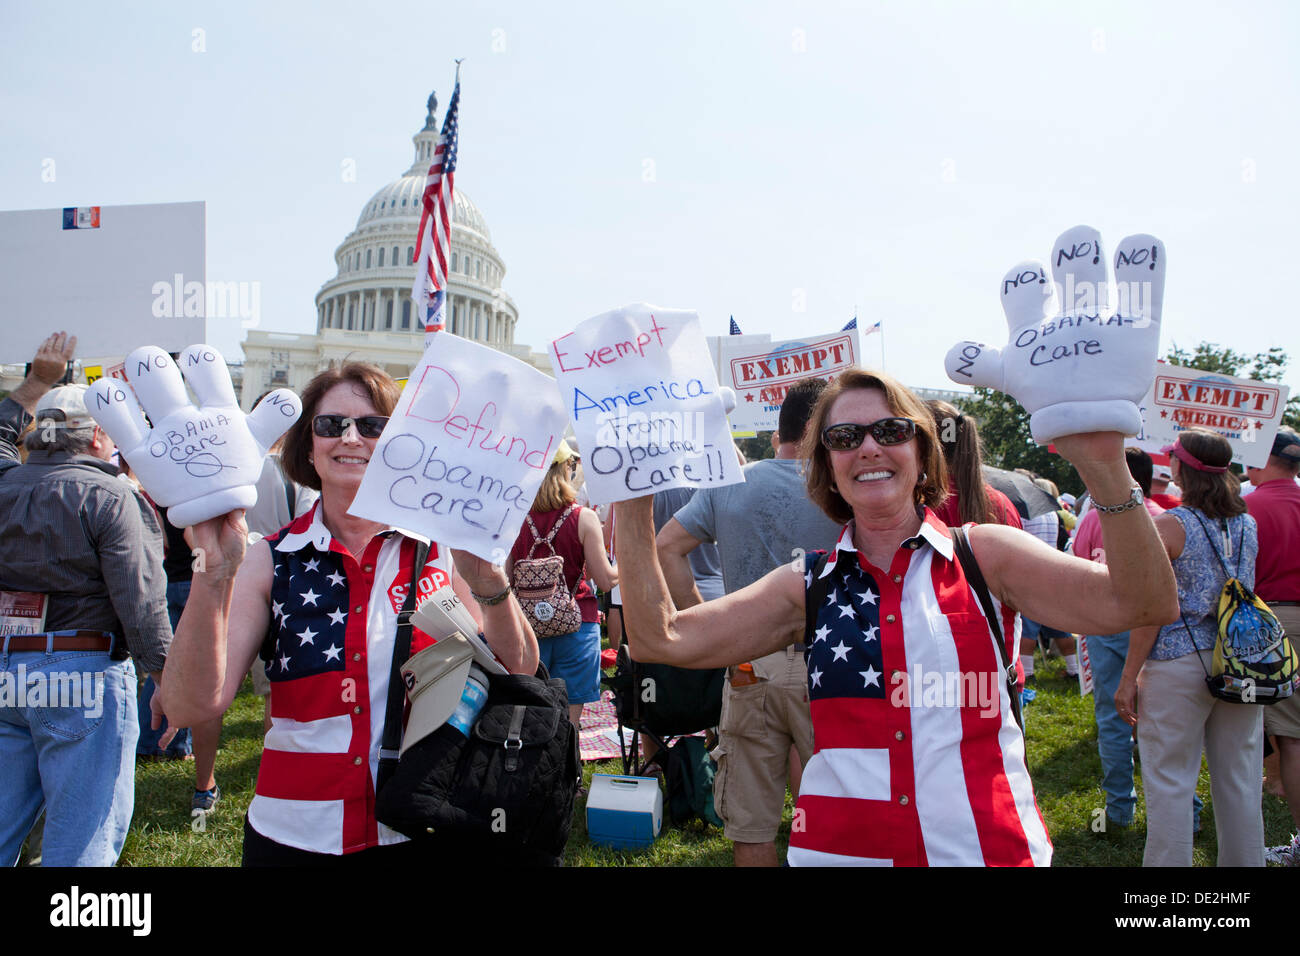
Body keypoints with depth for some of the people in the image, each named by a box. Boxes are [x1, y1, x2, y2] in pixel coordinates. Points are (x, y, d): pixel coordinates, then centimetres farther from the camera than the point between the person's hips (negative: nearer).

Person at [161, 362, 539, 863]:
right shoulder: (269, 561, -4)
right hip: (293, 836, 1)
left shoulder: (439, 548, -5)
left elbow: (518, 680, -8)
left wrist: (489, 583, -23)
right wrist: (214, 575, -22)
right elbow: (191, 705, -11)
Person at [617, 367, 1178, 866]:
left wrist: (1105, 468, -26)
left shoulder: (984, 556, -1)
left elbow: (1142, 604, -13)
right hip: (840, 848, 1)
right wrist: (634, 501, -9)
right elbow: (662, 639, -4)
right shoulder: (809, 587, 2)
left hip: (987, 845, -1)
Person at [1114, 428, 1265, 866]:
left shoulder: (1167, 527, -11)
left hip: (1179, 665, -6)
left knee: (1170, 783, 2)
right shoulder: (1248, 525, 7)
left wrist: (1128, 678, -9)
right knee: (1240, 780, 14)